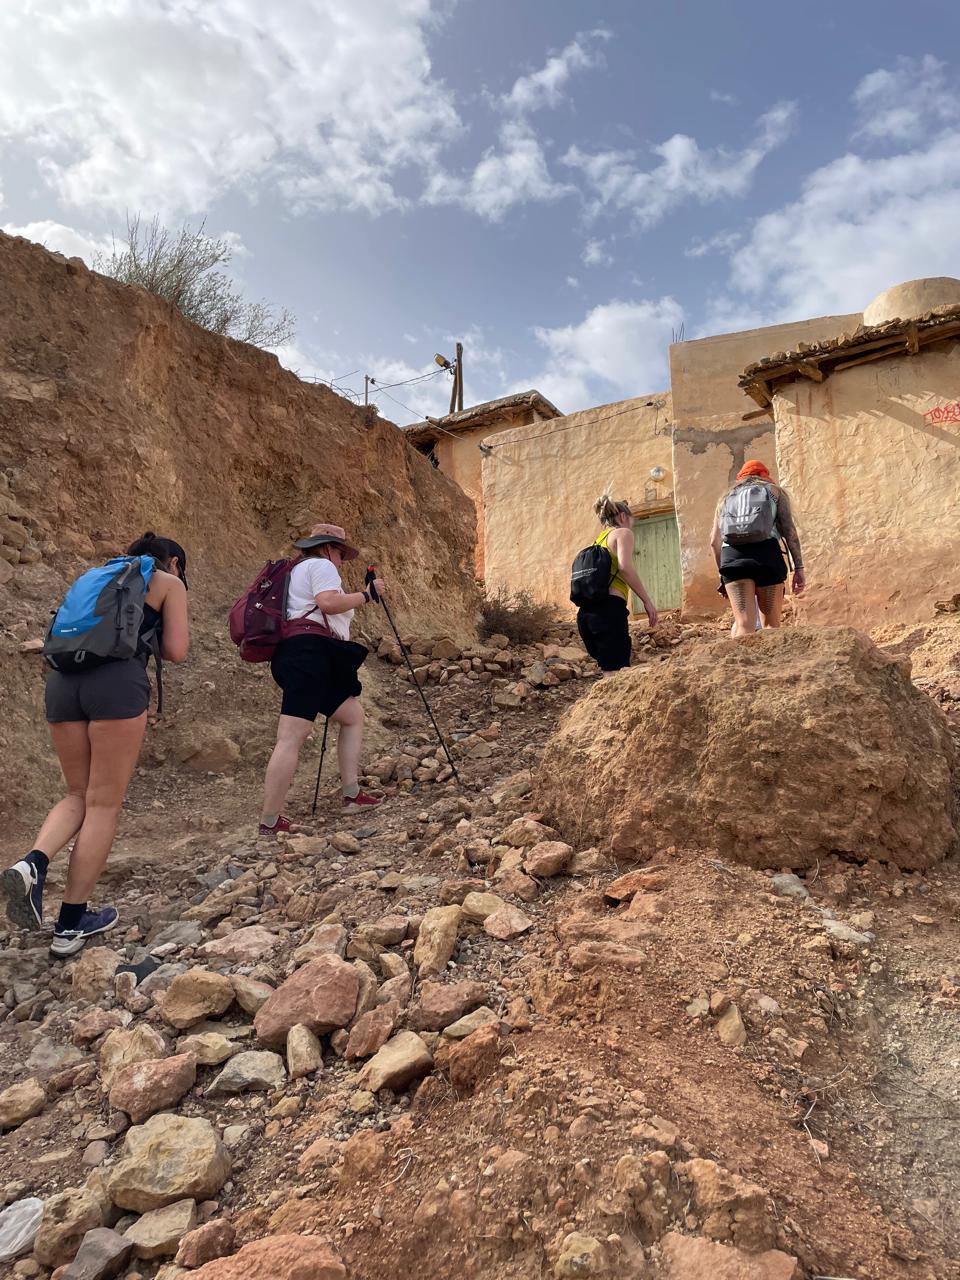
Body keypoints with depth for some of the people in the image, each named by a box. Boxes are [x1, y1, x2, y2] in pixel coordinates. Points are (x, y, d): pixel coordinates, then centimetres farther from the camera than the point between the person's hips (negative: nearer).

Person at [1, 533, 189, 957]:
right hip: (117, 682, -6)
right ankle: (70, 926, 7)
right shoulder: (170, 583, 14)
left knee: (79, 796, 18)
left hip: (62, 681, 6)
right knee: (104, 803, 2)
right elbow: (176, 651, 6)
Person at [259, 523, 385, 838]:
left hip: (295, 655, 11)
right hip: (308, 650, -11)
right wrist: (366, 594, -4)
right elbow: (328, 602, -16)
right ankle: (269, 824, -17)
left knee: (353, 715, 15)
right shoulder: (321, 565, 2)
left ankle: (352, 795, 10)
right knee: (292, 737, -15)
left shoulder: (297, 570, 31)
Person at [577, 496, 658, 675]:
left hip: (585, 612, 8)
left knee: (610, 673, 14)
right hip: (609, 609, -8)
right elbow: (625, 567, -15)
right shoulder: (623, 533, 6)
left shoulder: (598, 541, 28)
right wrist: (647, 600, -10)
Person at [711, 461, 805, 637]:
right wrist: (799, 567, 5)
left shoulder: (726, 497, 28)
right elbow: (789, 530, 8)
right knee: (771, 623, 4)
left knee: (743, 624, -7)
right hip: (766, 550, -1)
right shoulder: (775, 491, 23)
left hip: (731, 553, 2)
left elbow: (714, 540, 20)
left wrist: (723, 573, 28)